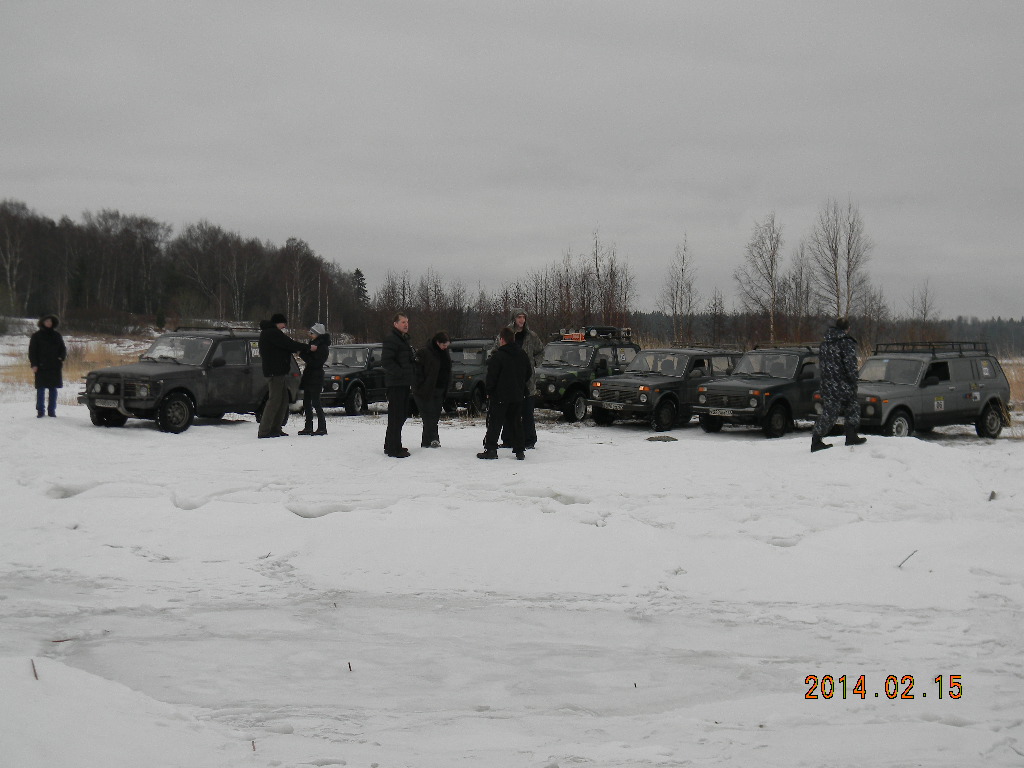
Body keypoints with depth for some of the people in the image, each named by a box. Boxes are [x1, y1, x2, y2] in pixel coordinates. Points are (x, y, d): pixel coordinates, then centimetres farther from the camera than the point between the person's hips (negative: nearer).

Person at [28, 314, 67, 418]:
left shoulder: (57, 336, 12)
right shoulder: (36, 336, 3)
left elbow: (63, 349, 17)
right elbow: (32, 351, 0)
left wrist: (61, 358, -3)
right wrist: (34, 364, -10)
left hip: (55, 367, 3)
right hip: (41, 366, -3)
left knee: (53, 389, 5)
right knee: (40, 389, -3)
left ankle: (52, 410, 11)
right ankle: (40, 411, 2)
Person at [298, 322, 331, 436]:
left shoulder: (323, 347, -14)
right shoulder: (313, 343, 14)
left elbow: (314, 362, -21)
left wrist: (302, 354, -19)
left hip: (316, 378, -9)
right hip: (308, 376, 9)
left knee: (316, 402, -9)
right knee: (307, 402, 10)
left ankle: (322, 427, -5)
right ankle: (308, 427, 15)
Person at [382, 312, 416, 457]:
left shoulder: (404, 339, 21)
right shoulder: (391, 339, -11)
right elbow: (386, 361, -21)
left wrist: (411, 378, 18)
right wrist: (400, 373, -21)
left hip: (404, 384, 10)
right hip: (395, 384, -10)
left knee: (401, 415, 15)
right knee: (396, 416, -9)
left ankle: (391, 445, 25)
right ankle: (394, 448, -7)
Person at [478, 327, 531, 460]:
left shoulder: (497, 357, -14)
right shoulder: (522, 355, 8)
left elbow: (491, 377, -13)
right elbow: (528, 373, 17)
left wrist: (489, 392, -1)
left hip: (500, 396, -6)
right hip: (518, 395, 6)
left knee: (494, 424, -1)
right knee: (516, 423, 11)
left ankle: (490, 449, -6)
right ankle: (520, 451, 9)